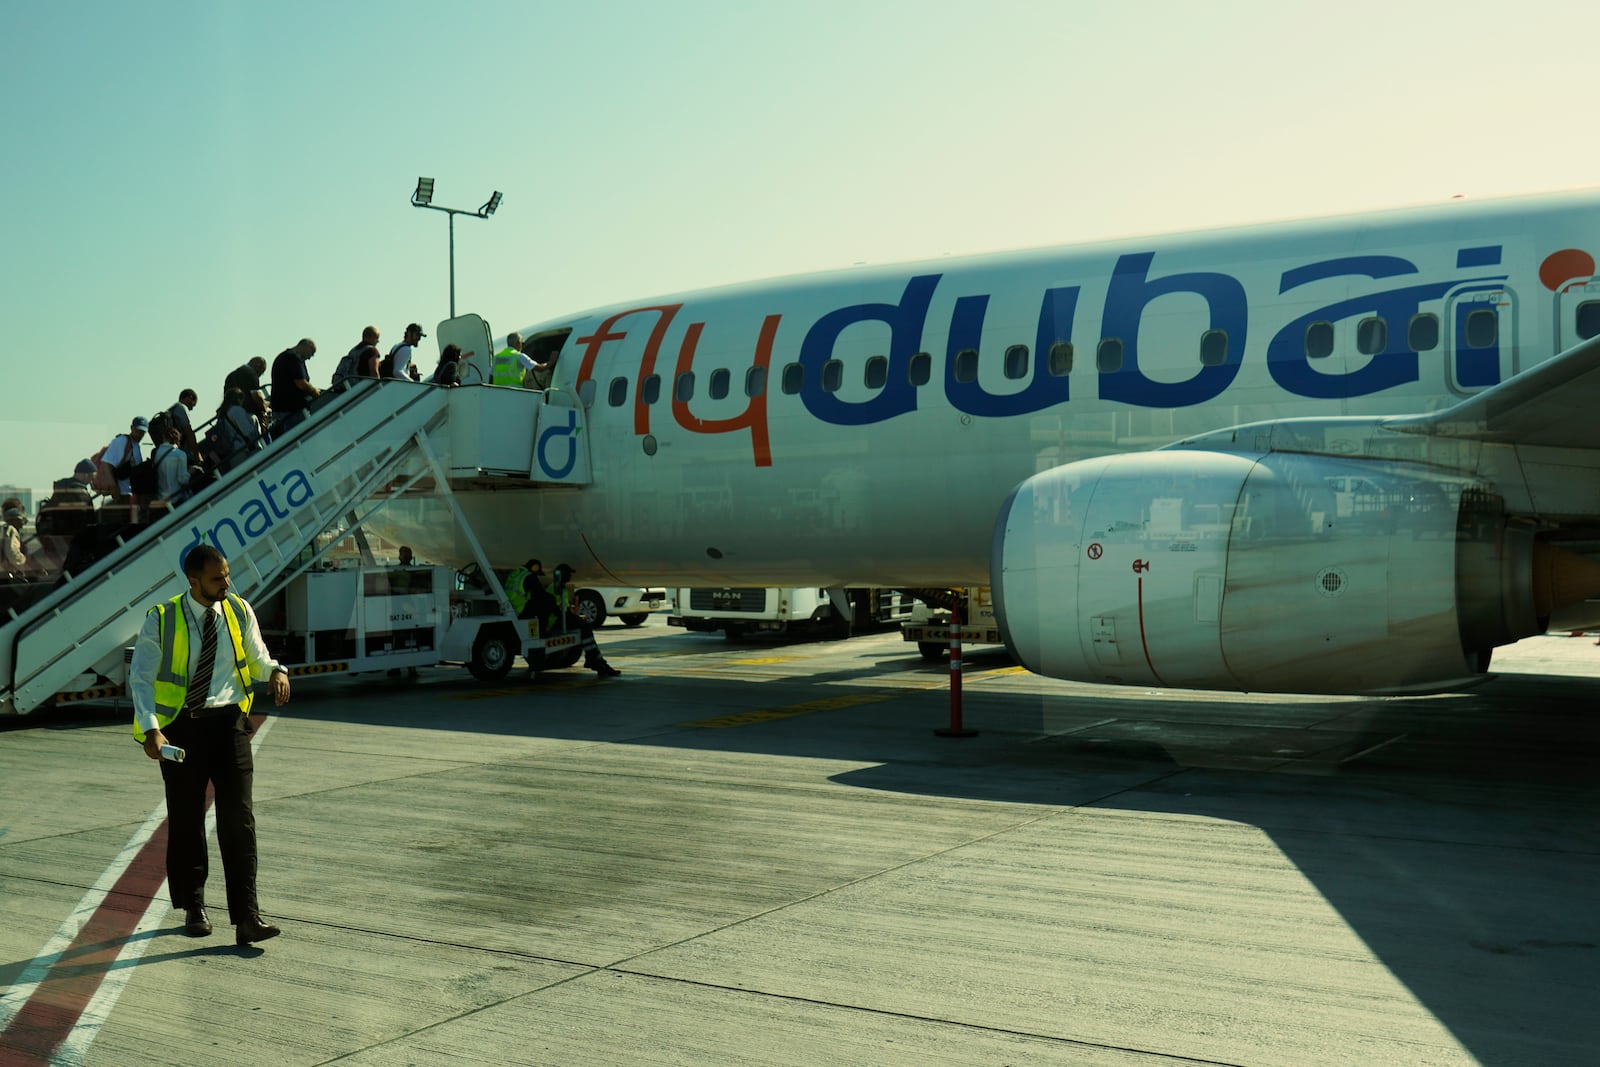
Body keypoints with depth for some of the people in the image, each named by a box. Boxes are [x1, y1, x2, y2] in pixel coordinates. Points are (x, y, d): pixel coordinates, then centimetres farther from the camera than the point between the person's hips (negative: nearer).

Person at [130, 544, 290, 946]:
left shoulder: (239, 612, 2)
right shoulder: (162, 619, -7)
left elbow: (257, 658, 14)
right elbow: (140, 676, -6)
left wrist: (276, 671, -10)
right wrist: (150, 729, -19)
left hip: (228, 721, 1)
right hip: (181, 726, -1)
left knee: (238, 818, -6)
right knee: (185, 820, 10)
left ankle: (246, 918, -7)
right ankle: (193, 908, 28)